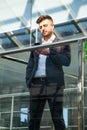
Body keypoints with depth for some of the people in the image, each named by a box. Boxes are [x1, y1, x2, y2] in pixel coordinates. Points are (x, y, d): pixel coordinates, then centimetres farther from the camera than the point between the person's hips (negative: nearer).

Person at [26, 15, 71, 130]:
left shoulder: (62, 44, 12)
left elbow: (67, 61, -3)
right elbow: (30, 65, 19)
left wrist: (49, 52, -11)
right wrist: (28, 81, 3)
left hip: (54, 84, -3)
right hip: (36, 85, 4)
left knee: (57, 119, -6)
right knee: (33, 119, 0)